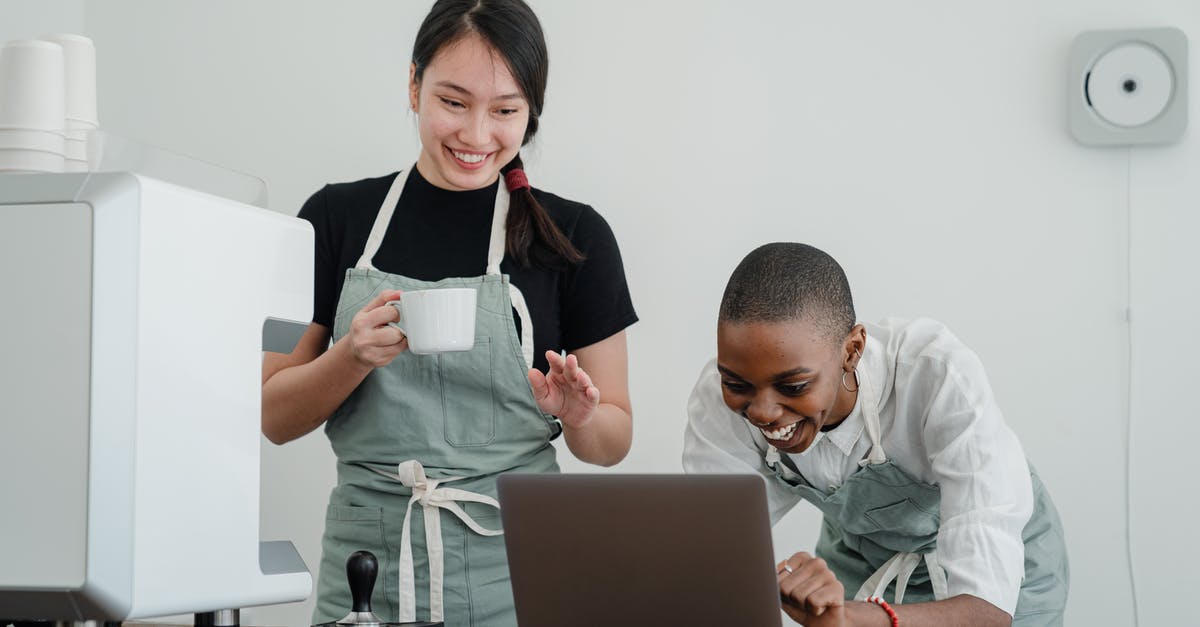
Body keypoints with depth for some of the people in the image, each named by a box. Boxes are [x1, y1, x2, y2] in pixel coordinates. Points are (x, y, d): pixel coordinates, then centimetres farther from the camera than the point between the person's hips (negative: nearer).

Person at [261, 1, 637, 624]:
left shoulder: (575, 237, 0)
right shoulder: (337, 218, 3)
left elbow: (613, 443, 5)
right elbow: (275, 418, 3)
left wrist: (579, 415, -17)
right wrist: (355, 356, -15)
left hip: (514, 572, 0)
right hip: (367, 557, 1)